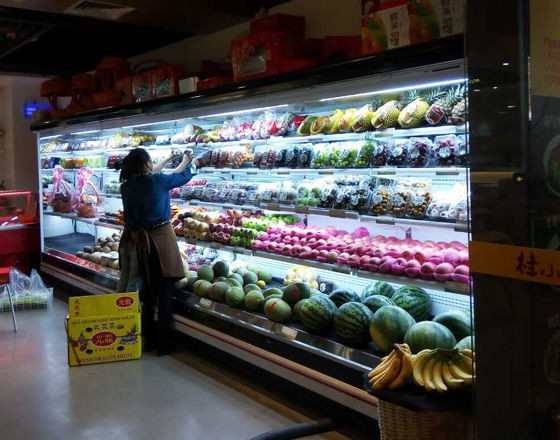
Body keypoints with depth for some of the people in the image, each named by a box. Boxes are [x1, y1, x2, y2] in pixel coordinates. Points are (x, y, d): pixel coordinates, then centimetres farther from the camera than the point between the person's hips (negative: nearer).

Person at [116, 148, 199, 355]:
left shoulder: (128, 186, 0)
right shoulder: (157, 181, -10)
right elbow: (184, 176, 6)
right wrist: (190, 162, 25)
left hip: (139, 242, 6)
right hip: (160, 240, -6)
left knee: (148, 292, 15)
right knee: (165, 293, 2)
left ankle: (148, 340, 24)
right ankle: (163, 343, 8)